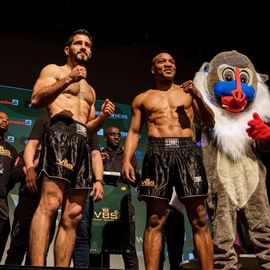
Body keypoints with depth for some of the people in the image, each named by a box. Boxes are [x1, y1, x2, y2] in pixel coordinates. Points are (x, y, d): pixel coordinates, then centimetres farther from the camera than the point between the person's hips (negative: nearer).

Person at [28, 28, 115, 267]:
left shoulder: (90, 90, 34)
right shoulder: (53, 70, 16)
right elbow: (36, 99, -2)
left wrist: (102, 117, 9)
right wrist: (67, 80, -10)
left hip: (82, 141, 7)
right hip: (61, 133, -6)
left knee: (73, 215, -4)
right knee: (50, 204, -22)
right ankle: (37, 266, -27)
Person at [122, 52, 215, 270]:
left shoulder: (188, 92, 20)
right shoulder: (142, 99, 19)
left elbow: (210, 124, 16)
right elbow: (134, 132, 14)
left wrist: (198, 97, 0)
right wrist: (126, 160, -2)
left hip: (187, 152, 1)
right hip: (157, 154, 0)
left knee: (199, 219, -5)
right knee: (154, 221, -5)